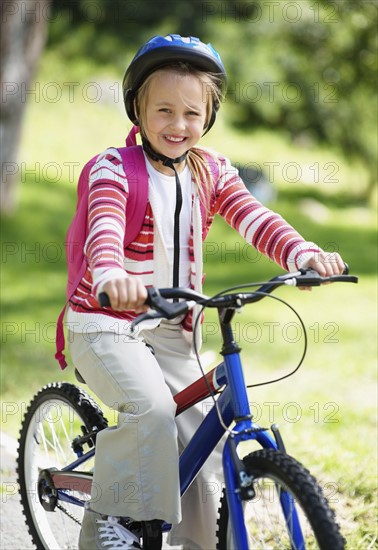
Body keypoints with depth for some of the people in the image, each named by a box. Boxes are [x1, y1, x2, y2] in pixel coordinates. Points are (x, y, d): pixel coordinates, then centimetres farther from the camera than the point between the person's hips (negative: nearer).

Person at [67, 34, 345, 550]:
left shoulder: (211, 172, 3)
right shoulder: (114, 168, -12)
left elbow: (254, 218, -12)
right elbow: (105, 227, -31)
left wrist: (306, 254, -32)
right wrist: (111, 275, -54)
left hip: (171, 332, 5)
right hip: (107, 322, -5)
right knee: (152, 407, -28)